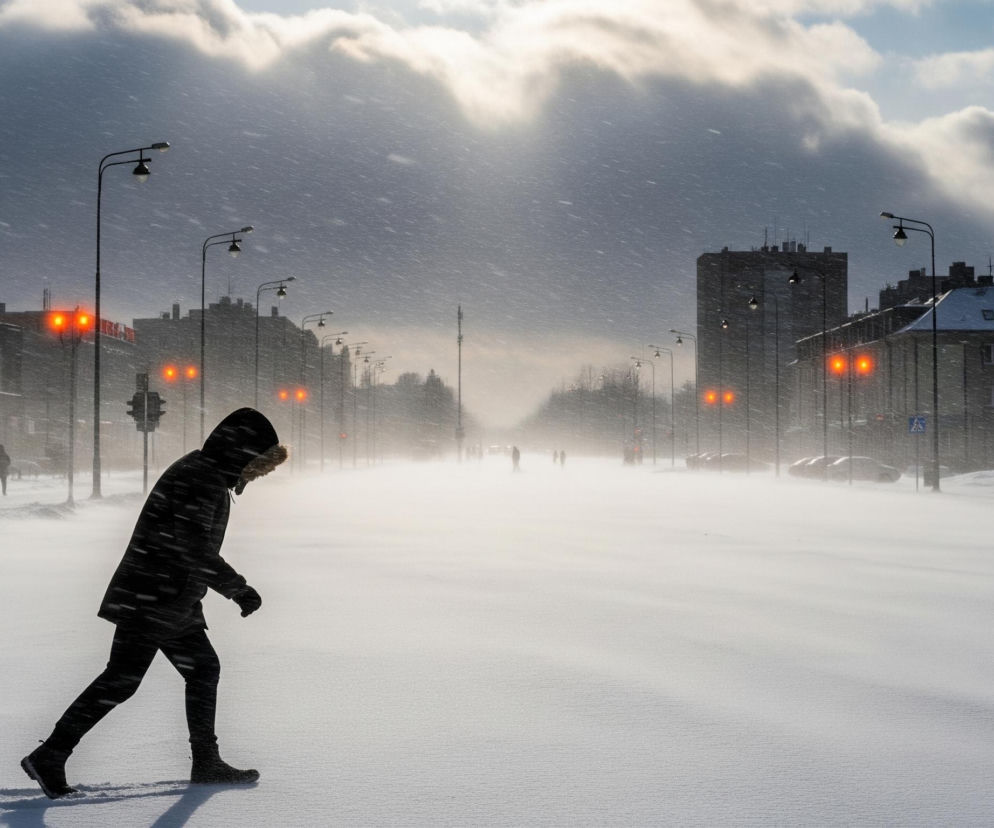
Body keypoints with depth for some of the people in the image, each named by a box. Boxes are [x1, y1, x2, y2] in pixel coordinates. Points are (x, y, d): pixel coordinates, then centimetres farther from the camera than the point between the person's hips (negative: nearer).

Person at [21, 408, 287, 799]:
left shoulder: (210, 475, 15)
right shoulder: (201, 478, -17)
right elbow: (195, 547, -25)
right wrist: (238, 589, -21)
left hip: (176, 603, 11)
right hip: (152, 599, -11)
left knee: (204, 669, 13)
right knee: (121, 680, -7)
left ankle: (206, 763, 21)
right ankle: (49, 757, -3)